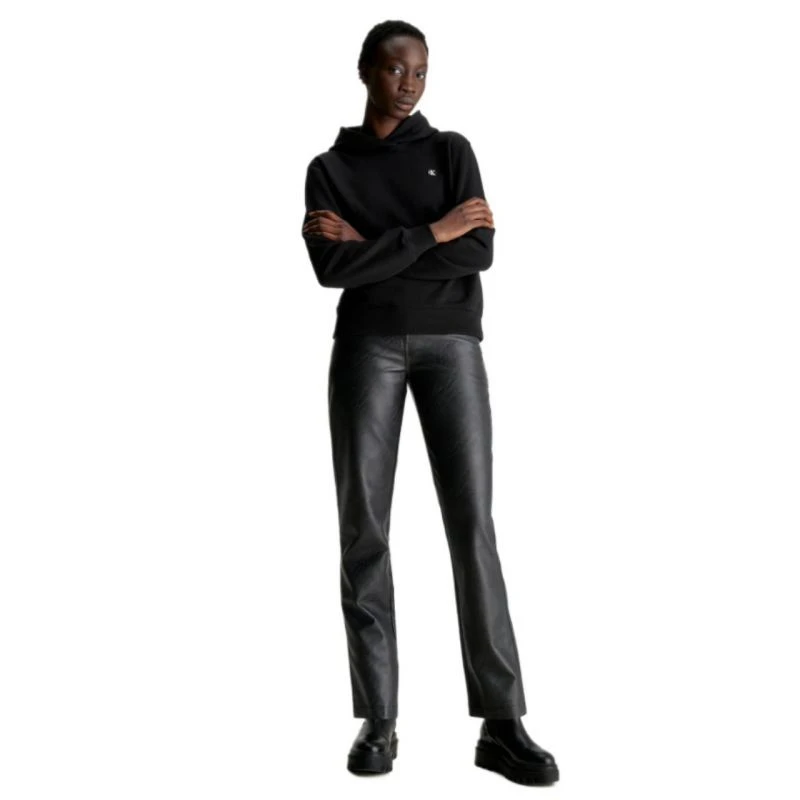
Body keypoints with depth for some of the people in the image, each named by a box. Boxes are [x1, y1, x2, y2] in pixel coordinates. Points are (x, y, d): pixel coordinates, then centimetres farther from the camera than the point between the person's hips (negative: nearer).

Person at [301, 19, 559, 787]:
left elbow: (478, 253, -6)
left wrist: (371, 246, -8)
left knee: (472, 523, -10)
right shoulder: (328, 169, 11)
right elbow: (332, 270, -8)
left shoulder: (452, 151, 11)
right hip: (366, 345, 0)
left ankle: (501, 724, -6)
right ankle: (377, 721, 3)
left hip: (452, 344, 0)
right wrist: (428, 233, -10)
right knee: (364, 526, -6)